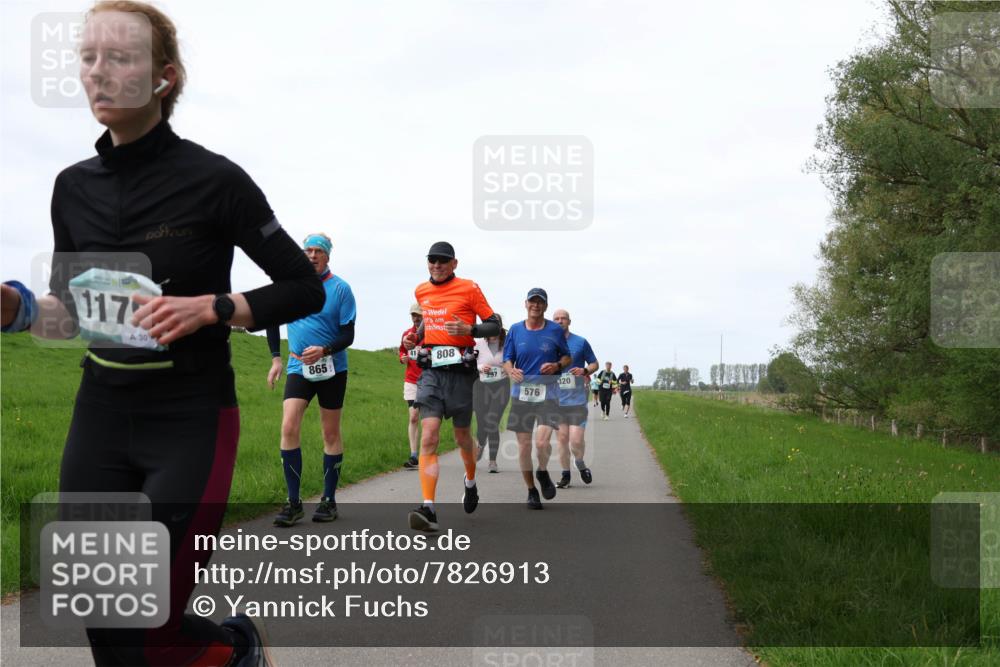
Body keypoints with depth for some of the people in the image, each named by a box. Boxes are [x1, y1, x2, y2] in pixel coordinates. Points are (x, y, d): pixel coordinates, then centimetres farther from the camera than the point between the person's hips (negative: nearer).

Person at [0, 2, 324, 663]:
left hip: (191, 423, -5)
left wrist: (210, 308, -18)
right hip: (101, 417, 5)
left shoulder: (213, 180, -10)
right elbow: (73, 314, 14)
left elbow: (306, 289, -4)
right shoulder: (75, 186, 6)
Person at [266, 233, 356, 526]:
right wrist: (276, 358, 8)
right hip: (298, 368, 2)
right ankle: (293, 503, -6)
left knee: (331, 433, 6)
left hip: (332, 369, -1)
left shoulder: (340, 288, -6)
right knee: (289, 428, -13)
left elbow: (348, 335, -7)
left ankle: (329, 500, 18)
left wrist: (324, 350, -25)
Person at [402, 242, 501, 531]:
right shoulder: (421, 291, 12)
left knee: (462, 436, 12)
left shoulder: (469, 288, -3)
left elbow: (494, 326, -1)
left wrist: (468, 329, -19)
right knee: (428, 438, -12)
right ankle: (428, 509, -20)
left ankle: (471, 482, 44)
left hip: (459, 370, -3)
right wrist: (415, 337, 12)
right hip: (430, 370, 3)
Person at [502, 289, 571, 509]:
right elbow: (506, 360, 8)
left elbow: (567, 357, 12)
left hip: (548, 393, -2)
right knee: (524, 445, 2)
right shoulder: (515, 330, 7)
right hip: (521, 393, 2)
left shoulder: (555, 330, 4)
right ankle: (531, 491, 20)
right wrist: (511, 371, -15)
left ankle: (543, 473, 16)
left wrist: (557, 365, -10)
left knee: (543, 442, -17)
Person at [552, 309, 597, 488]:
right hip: (556, 399, 2)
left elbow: (594, 364, 9)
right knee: (562, 438, 5)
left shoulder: (580, 342, 2)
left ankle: (580, 463, 19)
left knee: (576, 440, -10)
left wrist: (585, 370, -11)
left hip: (577, 399, -2)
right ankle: (565, 474, 17)